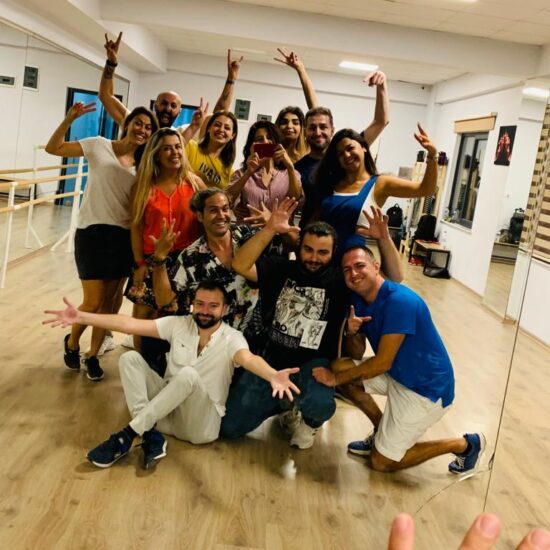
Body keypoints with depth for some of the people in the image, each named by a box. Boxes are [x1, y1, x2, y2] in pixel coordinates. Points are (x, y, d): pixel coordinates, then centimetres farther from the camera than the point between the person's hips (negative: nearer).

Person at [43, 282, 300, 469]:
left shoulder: (231, 338, -13)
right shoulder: (179, 324, -2)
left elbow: (249, 359, -35)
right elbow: (132, 324, -9)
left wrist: (273, 376, -59)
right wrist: (82, 317, -17)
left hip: (202, 423, -4)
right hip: (166, 411, 4)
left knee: (189, 375, -35)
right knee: (130, 358, -14)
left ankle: (127, 435, -27)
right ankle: (150, 437, -25)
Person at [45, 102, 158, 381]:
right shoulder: (99, 145, -2)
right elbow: (53, 148, -1)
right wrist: (69, 119, -13)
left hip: (124, 237, 4)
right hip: (93, 233, -4)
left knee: (110, 301, 10)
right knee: (93, 302, -2)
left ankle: (93, 355, 27)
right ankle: (71, 342, 28)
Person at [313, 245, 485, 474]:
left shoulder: (400, 301, -27)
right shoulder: (358, 300, -1)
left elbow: (382, 363, -25)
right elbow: (356, 356, 2)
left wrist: (336, 378, -15)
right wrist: (351, 333, -19)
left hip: (427, 388, -8)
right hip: (397, 375, 8)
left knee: (382, 462, -2)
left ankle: (462, 445, 11)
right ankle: (383, 431, 13)